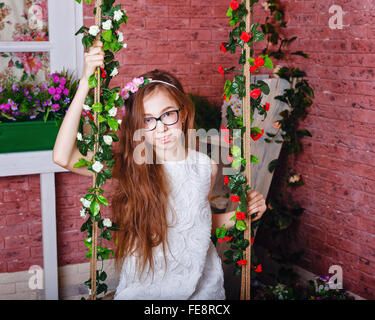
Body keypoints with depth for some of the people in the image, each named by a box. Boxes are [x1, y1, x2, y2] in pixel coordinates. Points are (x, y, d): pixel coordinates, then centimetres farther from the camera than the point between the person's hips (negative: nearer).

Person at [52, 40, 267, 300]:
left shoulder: (206, 166, -6)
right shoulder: (127, 167, -13)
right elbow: (63, 157, -28)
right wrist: (86, 83, -30)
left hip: (202, 288, 2)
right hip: (143, 290, -1)